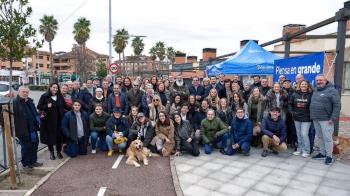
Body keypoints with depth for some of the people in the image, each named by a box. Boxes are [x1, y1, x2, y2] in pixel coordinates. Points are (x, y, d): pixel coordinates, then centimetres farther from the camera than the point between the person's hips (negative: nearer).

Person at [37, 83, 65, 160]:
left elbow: (63, 107, 20)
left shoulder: (60, 97, 9)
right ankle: (51, 152, 20)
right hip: (48, 120, -3)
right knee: (50, 136, 4)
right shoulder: (44, 96, -2)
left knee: (59, 135, 4)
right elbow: (39, 106, -3)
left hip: (58, 120, 3)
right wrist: (47, 106, -18)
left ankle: (58, 151, 20)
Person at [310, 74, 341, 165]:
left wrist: (334, 118, -18)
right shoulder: (316, 91, 15)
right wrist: (312, 115, 14)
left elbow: (337, 105, -14)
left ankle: (329, 156, 9)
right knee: (320, 137, 15)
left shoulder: (332, 90, -8)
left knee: (327, 138, -2)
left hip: (326, 119, -7)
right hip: (316, 119, 7)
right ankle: (322, 153, 26)